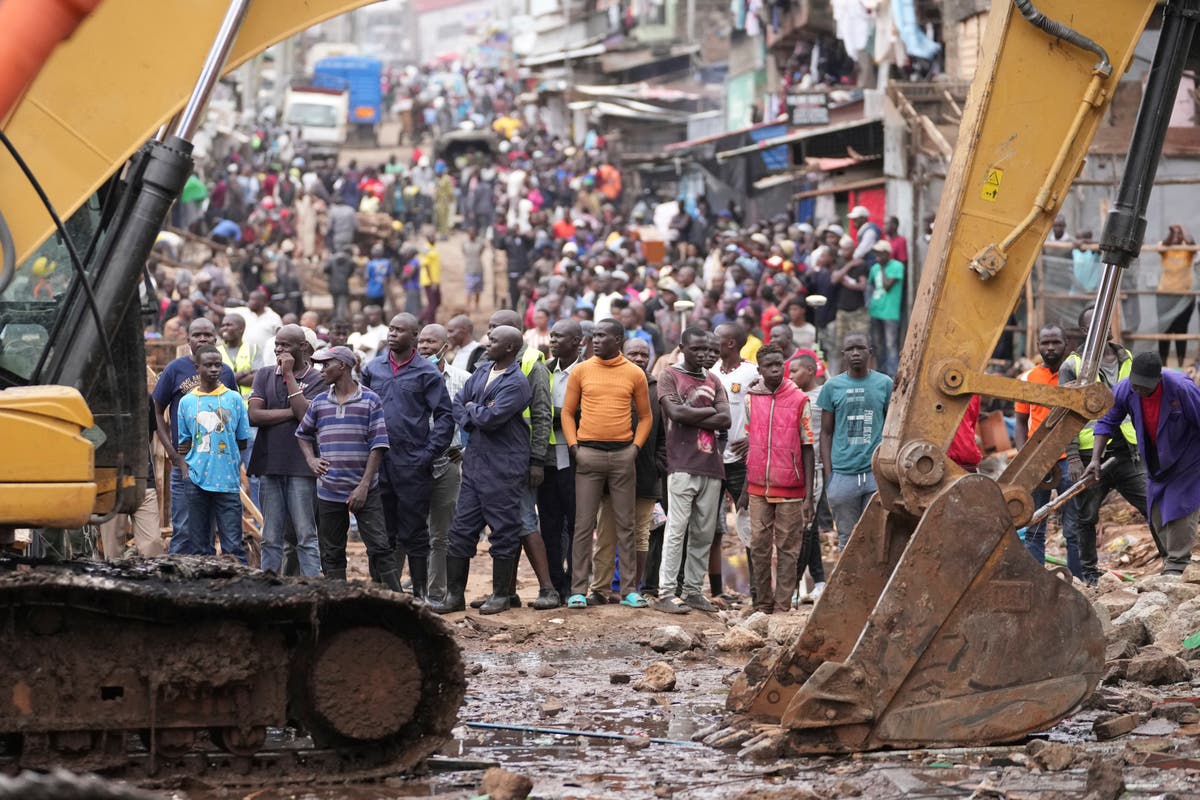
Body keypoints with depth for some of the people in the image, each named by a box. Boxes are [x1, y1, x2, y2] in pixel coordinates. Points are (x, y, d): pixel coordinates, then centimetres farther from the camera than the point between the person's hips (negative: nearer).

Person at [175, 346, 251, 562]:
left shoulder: (234, 399, 5)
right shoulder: (186, 402, 9)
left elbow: (242, 442, 7)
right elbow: (184, 444, 13)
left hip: (228, 481, -2)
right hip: (197, 480, 2)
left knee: (232, 544, -5)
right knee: (198, 544, 4)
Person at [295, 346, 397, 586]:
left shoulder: (370, 401, -2)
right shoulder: (319, 402, 10)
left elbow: (377, 445, -5)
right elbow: (302, 433, 25)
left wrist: (364, 486, -11)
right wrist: (310, 460, 5)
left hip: (364, 491, -4)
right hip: (329, 492, 4)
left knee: (380, 548, -8)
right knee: (332, 554, 7)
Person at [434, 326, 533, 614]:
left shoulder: (516, 383, -13)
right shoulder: (481, 374, 14)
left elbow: (491, 417, -21)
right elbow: (457, 404, 14)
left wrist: (472, 409, -2)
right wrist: (473, 420, -5)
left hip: (504, 468, -8)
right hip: (474, 461, 8)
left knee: (504, 531, 1)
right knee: (461, 528, 7)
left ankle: (501, 595, 10)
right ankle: (455, 594, 12)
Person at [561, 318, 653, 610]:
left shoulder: (634, 374, 4)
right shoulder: (581, 371, 4)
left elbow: (645, 416, 11)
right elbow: (567, 412, 8)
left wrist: (636, 446, -2)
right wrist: (573, 444, -4)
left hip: (623, 454, 0)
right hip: (588, 454, 0)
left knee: (625, 525, 4)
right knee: (584, 525, -1)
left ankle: (629, 589, 8)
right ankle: (578, 590, 1)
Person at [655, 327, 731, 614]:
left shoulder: (713, 381, 17)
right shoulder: (670, 376, 3)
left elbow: (725, 421, 4)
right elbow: (675, 412, -13)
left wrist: (691, 415, -6)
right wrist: (709, 411, -1)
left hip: (711, 464, 6)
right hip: (682, 464, -5)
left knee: (704, 532, 5)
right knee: (677, 529, -10)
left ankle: (693, 590, 10)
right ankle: (666, 593, -11)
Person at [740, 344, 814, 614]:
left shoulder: (799, 401, -2)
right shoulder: (751, 399, 7)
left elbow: (807, 449, -1)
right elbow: (749, 444, 14)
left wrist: (809, 495, -5)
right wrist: (745, 488, 11)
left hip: (790, 490, -3)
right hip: (759, 488, 3)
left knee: (788, 549, 0)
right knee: (759, 547, 3)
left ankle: (783, 606, 3)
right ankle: (763, 604, 11)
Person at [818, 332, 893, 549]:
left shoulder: (884, 384, 5)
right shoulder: (833, 386, 6)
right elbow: (826, 433, 9)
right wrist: (827, 474, 1)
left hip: (876, 473, -1)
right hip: (843, 474, 1)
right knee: (847, 538, 7)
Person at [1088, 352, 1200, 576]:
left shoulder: (1181, 388, -30)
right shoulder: (1124, 390, -17)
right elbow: (1106, 422, -4)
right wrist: (1096, 459, -12)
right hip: (1155, 463, 6)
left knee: (1179, 511, -13)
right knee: (1158, 515, 8)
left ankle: (1177, 567, -10)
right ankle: (1170, 562, 20)